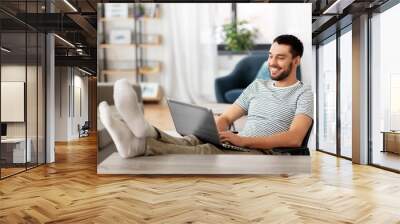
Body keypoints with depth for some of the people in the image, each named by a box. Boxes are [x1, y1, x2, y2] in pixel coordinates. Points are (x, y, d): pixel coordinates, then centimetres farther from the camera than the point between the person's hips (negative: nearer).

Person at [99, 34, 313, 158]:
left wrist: (242, 140, -22)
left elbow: (295, 138, -13)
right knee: (193, 141, -27)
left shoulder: (303, 93, 3)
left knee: (209, 151, -35)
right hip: (236, 148, 5)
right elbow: (226, 117, 16)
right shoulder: (256, 85, 21)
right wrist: (214, 132, -10)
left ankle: (140, 143, -52)